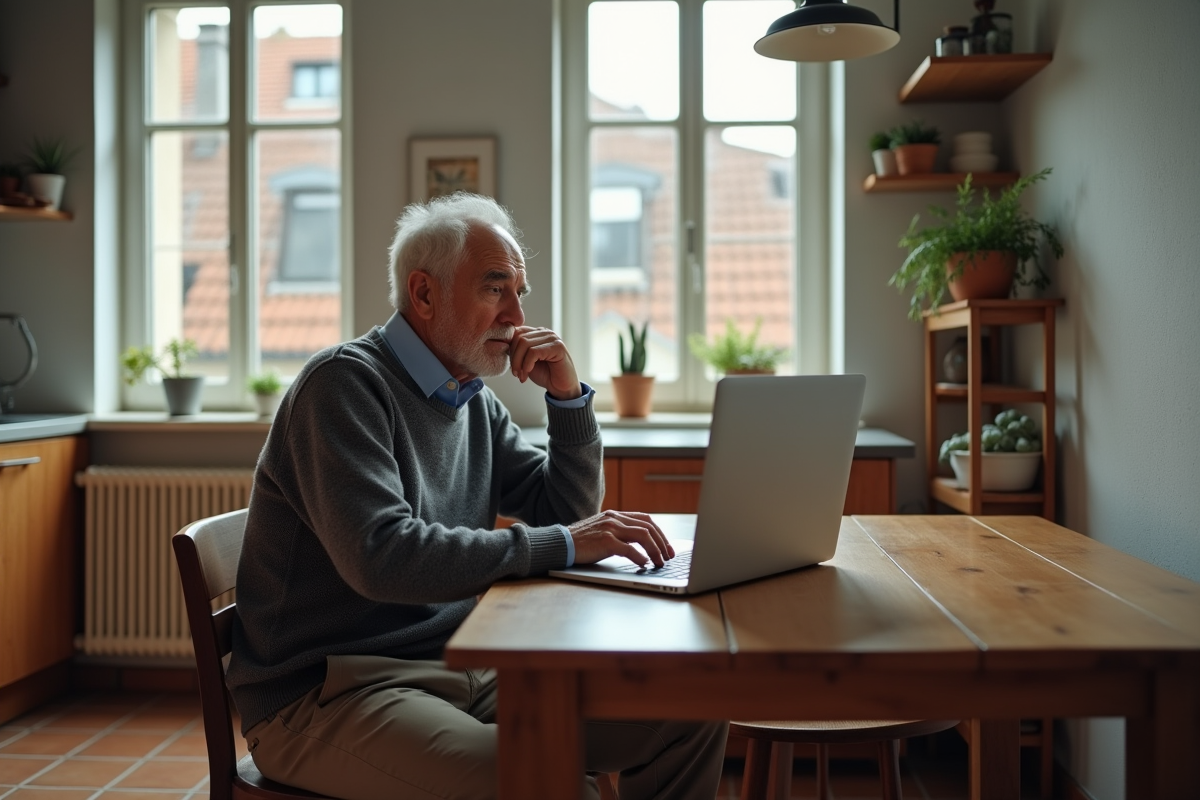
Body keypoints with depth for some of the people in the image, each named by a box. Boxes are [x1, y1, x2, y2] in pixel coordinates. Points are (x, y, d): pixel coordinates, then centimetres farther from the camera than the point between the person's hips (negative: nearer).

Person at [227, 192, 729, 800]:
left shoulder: (475, 402, 12)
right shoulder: (344, 384, -12)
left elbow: (565, 515, 15)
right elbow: (380, 557, -27)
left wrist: (568, 397, 2)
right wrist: (560, 545, -25)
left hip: (460, 668, 8)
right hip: (326, 692, -7)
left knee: (688, 716, -3)